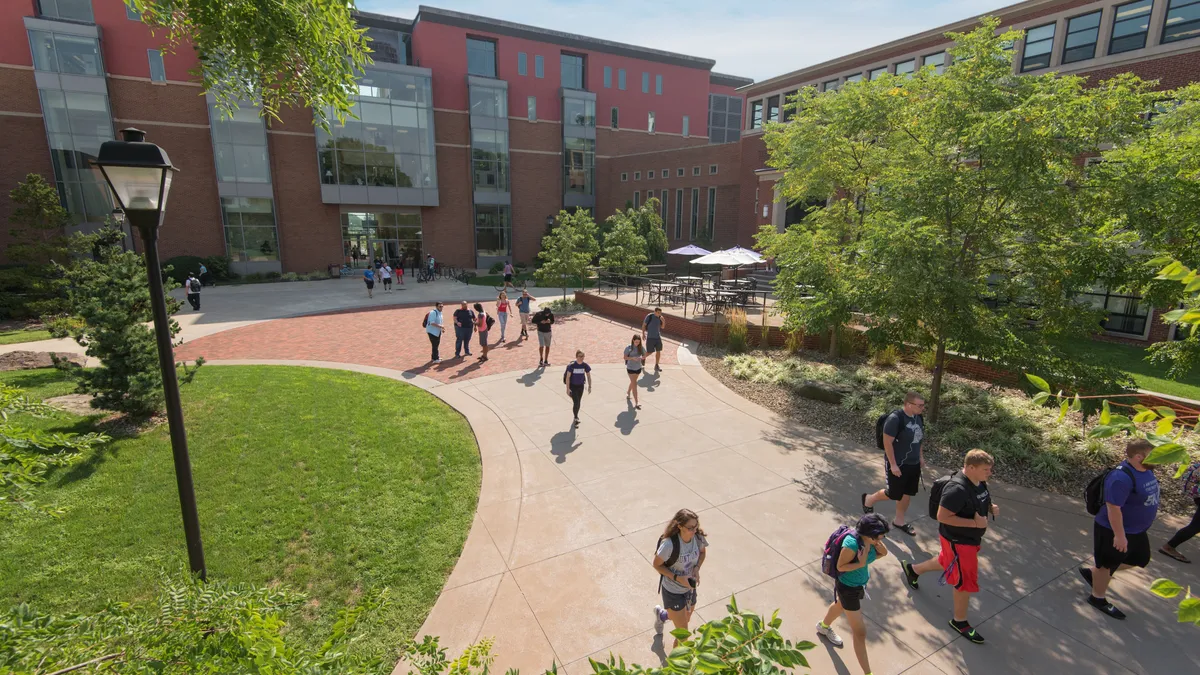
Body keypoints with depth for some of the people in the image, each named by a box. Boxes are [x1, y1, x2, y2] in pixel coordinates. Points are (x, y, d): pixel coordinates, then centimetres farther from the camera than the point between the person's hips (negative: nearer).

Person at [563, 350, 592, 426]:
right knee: (576, 402, -13)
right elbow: (567, 377, -17)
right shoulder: (571, 365, -19)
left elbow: (588, 376, 3)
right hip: (572, 386, -4)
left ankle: (576, 417, 37)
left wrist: (589, 387, 1)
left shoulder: (585, 365, -10)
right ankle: (576, 418, 4)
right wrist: (568, 389, -19)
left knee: (578, 403, 15)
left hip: (580, 386, 4)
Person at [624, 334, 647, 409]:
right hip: (630, 368, -4)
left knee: (633, 382, 24)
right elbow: (625, 357, -11)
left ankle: (628, 392, 53)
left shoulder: (641, 348, -4)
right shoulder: (628, 348, -13)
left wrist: (642, 357, -20)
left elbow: (644, 355, 3)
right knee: (634, 384, -9)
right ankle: (636, 403, -8)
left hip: (638, 368, 4)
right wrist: (632, 358, -27)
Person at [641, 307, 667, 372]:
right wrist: (643, 334, -10)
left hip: (658, 337, 5)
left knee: (658, 351, 2)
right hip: (650, 337, -5)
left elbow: (662, 327, 9)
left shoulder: (660, 317, 2)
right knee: (649, 352, -2)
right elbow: (643, 325, -6)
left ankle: (656, 366, 14)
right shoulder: (649, 316, -13)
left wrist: (663, 321, -11)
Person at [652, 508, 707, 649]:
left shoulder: (698, 537, -18)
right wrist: (677, 578, -26)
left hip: (690, 587, 5)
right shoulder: (669, 544, -34)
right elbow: (657, 565, -18)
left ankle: (662, 614, 58)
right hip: (672, 591, -5)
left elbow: (702, 552, 4)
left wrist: (697, 568, -13)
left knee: (686, 619, 28)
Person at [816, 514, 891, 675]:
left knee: (841, 606, 36)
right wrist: (861, 564, -37)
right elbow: (840, 566, -28)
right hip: (848, 588, -9)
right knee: (860, 632, 3)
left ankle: (823, 627, 65)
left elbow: (884, 552, 0)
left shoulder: (870, 539, -17)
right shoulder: (852, 544, -37)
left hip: (860, 583, 9)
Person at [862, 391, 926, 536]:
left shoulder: (919, 417, 0)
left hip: (913, 463, 7)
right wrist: (893, 465, -21)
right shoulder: (895, 419, -25)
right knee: (894, 494, 5)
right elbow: (887, 443, -22)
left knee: (907, 493, 15)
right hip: (898, 464, -7)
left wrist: (921, 456, 16)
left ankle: (899, 521, 32)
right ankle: (869, 499, 31)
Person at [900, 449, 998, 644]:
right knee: (965, 581, 5)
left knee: (947, 562, 30)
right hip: (957, 541, -9)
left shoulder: (979, 482, -4)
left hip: (971, 538, 9)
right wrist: (974, 522, -30)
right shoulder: (957, 489, -33)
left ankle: (913, 569, 54)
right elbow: (942, 516, -33)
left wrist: (991, 507, -4)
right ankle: (959, 621, 27)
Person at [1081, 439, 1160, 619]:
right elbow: (1113, 508, -30)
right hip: (1114, 530, -9)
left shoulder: (1145, 470, 0)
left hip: (1137, 530, 9)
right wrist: (1119, 535, -26)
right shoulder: (1122, 477, -31)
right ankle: (1098, 598, 28)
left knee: (1140, 560, 23)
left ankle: (1092, 572, 35)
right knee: (1108, 564, 8)